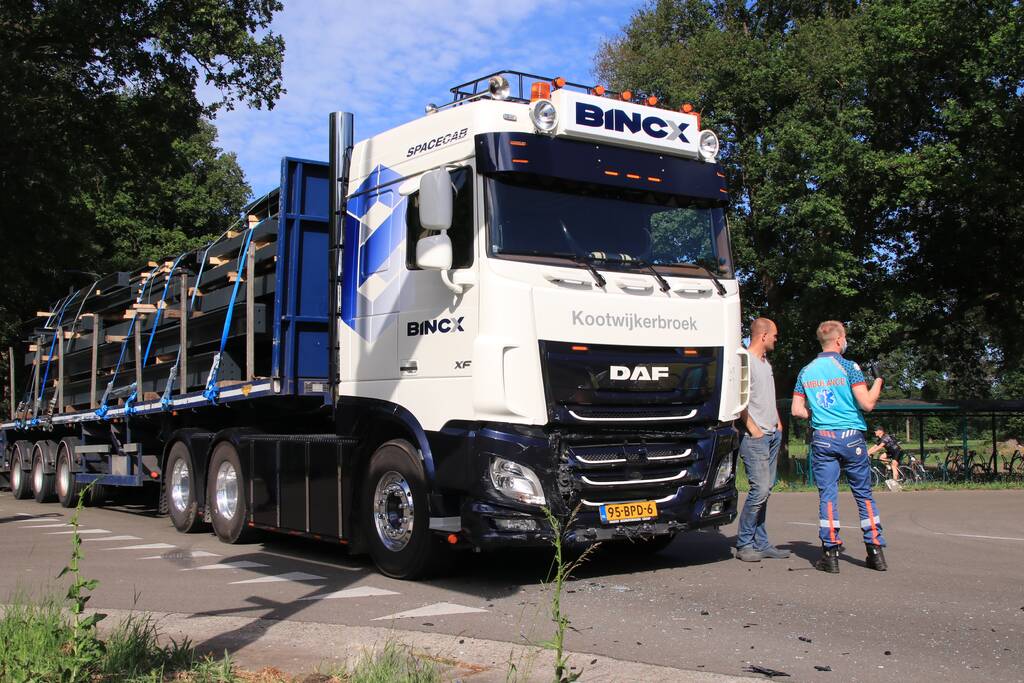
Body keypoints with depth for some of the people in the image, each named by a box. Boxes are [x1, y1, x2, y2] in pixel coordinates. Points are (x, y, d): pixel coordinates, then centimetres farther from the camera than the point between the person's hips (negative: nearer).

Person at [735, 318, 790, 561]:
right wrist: (752, 428, -17)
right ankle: (744, 544, -2)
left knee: (765, 490, 9)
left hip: (773, 434, 9)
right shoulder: (745, 361, -11)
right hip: (756, 437, -9)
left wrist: (777, 422, 17)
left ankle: (760, 543, 14)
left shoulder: (766, 362, 19)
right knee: (760, 490, -12)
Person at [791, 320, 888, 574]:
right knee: (864, 494, 7)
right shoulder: (848, 367, -6)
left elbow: (797, 410, 6)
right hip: (851, 437, -2)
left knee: (827, 495, 3)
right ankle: (876, 551, 9)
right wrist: (878, 381, 4)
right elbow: (867, 404, -12)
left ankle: (831, 554, 1)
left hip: (822, 439, 2)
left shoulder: (806, 372, 7)